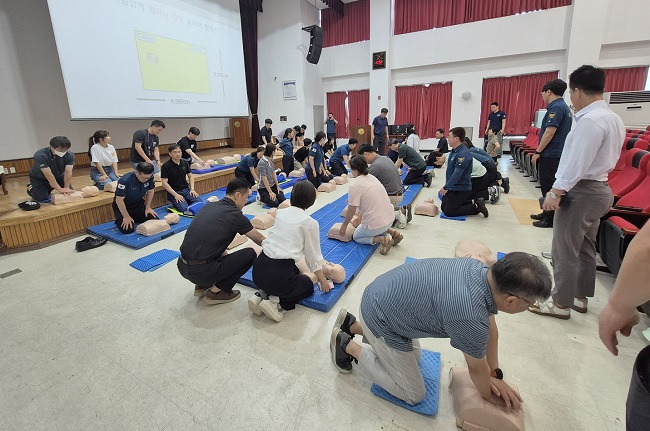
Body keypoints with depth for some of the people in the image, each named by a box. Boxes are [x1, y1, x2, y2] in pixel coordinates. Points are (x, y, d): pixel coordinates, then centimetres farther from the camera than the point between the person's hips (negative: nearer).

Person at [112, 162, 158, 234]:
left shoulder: (150, 177, -19)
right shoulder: (125, 180, -33)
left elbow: (150, 191, 0)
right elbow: (119, 200, -26)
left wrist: (148, 208, -1)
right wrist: (126, 217, -20)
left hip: (138, 204, 5)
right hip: (122, 206, -5)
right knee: (128, 229, -20)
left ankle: (135, 218, 20)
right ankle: (120, 221, 15)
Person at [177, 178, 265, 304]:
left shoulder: (209, 205, 12)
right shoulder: (235, 215, -8)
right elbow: (260, 239, 6)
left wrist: (225, 254, 31)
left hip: (181, 266, 8)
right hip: (200, 272, -8)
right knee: (250, 254, 0)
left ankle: (202, 285, 22)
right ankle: (216, 292, 5)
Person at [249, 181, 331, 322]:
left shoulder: (280, 213, 9)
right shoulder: (310, 223, -6)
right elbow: (313, 256, 1)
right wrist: (323, 280, 18)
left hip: (258, 269, 6)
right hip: (278, 273, -6)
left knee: (295, 272, 35)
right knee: (308, 285, 26)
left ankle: (262, 296, 13)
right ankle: (277, 303, 1)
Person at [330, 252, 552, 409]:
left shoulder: (482, 270, -8)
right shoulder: (471, 316, -33)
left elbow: (491, 328, 9)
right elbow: (477, 368, -9)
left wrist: (496, 375, 18)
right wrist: (489, 395, 12)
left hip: (383, 294, 8)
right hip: (379, 316, -8)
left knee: (414, 355, 30)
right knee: (414, 394, 10)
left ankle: (352, 324, 29)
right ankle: (347, 345, 10)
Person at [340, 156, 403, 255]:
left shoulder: (355, 185, -17)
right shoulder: (371, 177, 8)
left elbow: (351, 211, -13)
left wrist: (344, 224, 3)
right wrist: (353, 201, 33)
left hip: (376, 224, -8)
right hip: (390, 218, 8)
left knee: (356, 237, 19)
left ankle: (382, 239, -5)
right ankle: (392, 232, 13)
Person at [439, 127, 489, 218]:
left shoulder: (463, 154, -24)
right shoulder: (454, 151, 7)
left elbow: (457, 174, -28)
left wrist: (445, 187, -23)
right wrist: (446, 186, 15)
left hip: (461, 189, -10)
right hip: (452, 187, 10)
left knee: (449, 212, -7)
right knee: (443, 207, 15)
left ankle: (477, 207, 3)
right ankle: (473, 203, 17)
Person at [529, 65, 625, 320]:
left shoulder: (590, 120, -20)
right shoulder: (613, 118, 12)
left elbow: (577, 163, -23)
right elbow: (604, 157, 15)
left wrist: (556, 192, -18)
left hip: (581, 191, -10)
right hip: (599, 188, 10)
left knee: (565, 251, 0)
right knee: (586, 248, 19)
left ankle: (561, 304, 13)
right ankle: (580, 298, 32)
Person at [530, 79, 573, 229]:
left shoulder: (556, 107, -15)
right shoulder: (564, 107, 16)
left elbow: (549, 132, -21)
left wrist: (537, 152, -15)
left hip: (550, 155, -10)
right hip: (557, 154, 10)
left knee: (548, 187, -3)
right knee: (548, 185, 17)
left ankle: (550, 219, 4)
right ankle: (547, 213, 27)